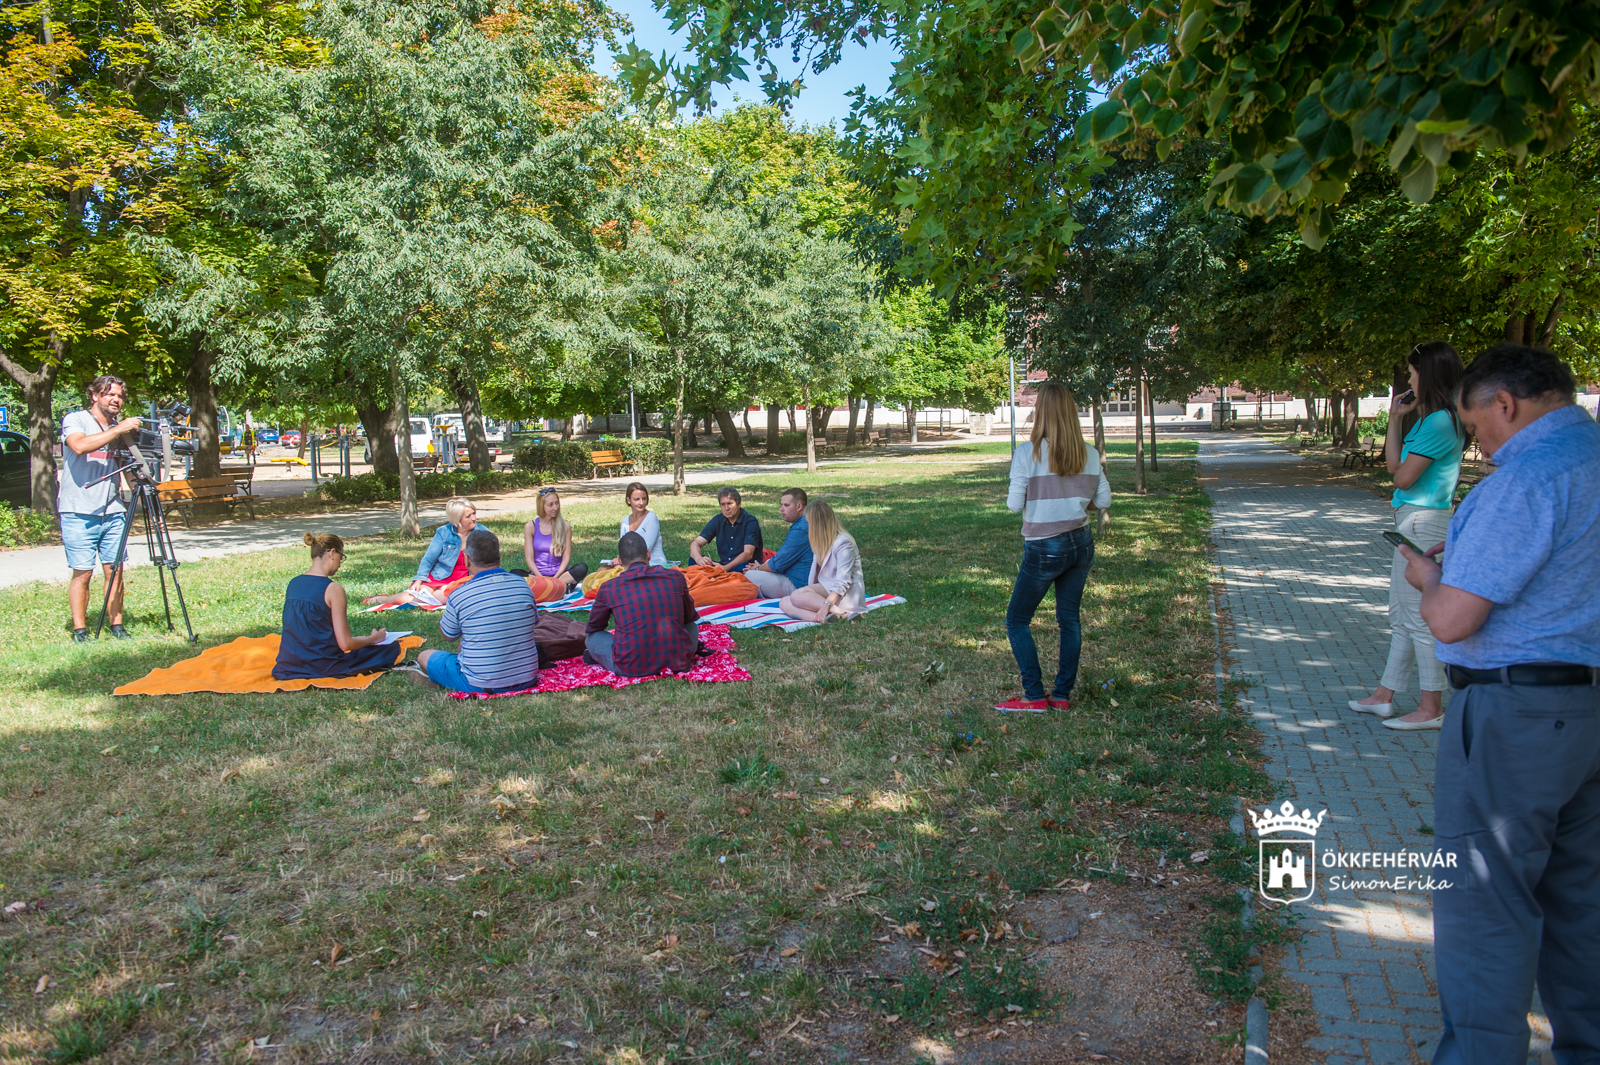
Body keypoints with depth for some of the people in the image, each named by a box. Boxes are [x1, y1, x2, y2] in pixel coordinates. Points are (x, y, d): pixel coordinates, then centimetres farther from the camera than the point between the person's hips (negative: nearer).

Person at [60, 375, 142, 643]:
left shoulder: (121, 426, 16)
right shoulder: (75, 420, 1)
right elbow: (80, 445, -22)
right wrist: (117, 430, -20)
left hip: (113, 512, 5)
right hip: (79, 512, -4)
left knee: (114, 570, 2)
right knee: (82, 572, -4)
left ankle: (117, 626, 8)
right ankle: (80, 630, 4)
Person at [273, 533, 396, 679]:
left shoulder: (293, 583, 5)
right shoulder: (333, 589, -16)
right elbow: (345, 644, -16)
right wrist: (373, 638, 3)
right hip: (321, 666, -7)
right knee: (389, 649, 3)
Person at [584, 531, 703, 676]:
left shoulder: (609, 588, 0)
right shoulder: (674, 577, 4)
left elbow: (593, 628, 19)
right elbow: (690, 617, 22)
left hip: (631, 668, 0)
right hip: (677, 663, 0)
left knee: (591, 637, 24)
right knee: (692, 626, 30)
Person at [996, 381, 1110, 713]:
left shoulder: (1027, 452, -14)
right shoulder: (1089, 454, 0)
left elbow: (1015, 505, -13)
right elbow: (1104, 502, 4)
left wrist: (1010, 496, 8)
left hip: (1044, 549, -5)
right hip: (1082, 544, 5)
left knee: (1017, 620, 9)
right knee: (1069, 619, 15)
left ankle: (1035, 696, 6)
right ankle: (1062, 695, 19)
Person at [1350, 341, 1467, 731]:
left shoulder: (1439, 422, -19)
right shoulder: (1434, 419, 13)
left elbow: (1403, 476, -15)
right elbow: (1393, 465, 16)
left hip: (1423, 522, -11)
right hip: (1414, 522, 11)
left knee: (1419, 615, -3)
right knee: (1401, 614, 15)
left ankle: (1431, 707, 7)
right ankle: (1384, 696, 25)